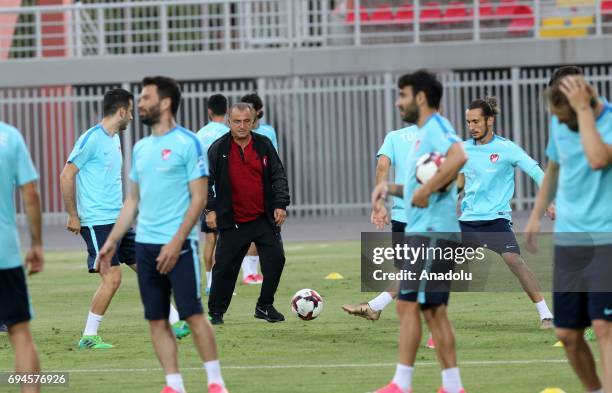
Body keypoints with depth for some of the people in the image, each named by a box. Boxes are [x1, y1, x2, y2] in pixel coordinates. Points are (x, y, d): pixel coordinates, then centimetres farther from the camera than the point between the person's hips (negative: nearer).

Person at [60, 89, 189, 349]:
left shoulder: (114, 139, 14)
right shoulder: (91, 139, -14)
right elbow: (66, 176, -14)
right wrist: (73, 216, -12)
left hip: (117, 220, 9)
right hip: (97, 222, -9)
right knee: (112, 277, -13)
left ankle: (174, 323, 14)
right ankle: (89, 337, -4)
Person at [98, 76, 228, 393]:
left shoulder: (187, 143, -6)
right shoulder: (141, 148, 15)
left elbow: (199, 198, -10)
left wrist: (176, 242, -17)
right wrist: (111, 242, 14)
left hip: (178, 245, -7)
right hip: (145, 245, 7)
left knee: (192, 314, -7)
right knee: (156, 319, 4)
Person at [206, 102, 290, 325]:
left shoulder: (264, 145, 3)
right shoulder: (218, 149, -3)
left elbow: (278, 176, 6)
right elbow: (208, 180, 1)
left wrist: (280, 205, -3)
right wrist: (210, 209, -8)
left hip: (265, 220, 2)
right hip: (232, 221, -2)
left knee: (275, 260, -3)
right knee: (224, 266, -3)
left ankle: (265, 306, 14)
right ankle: (215, 312, 9)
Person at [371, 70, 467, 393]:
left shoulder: (436, 127, -10)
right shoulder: (424, 133, 20)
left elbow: (458, 157, -31)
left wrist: (424, 192, -26)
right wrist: (390, 188, 13)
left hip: (432, 232, -10)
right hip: (424, 233, 10)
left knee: (408, 305, -10)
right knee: (433, 311, 9)